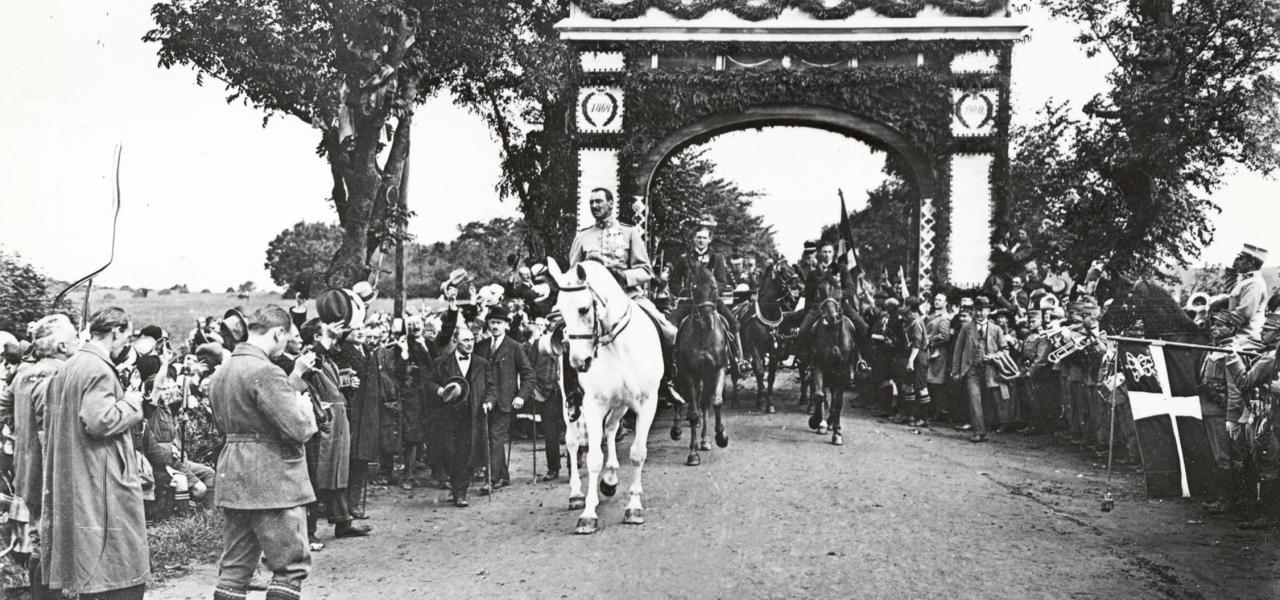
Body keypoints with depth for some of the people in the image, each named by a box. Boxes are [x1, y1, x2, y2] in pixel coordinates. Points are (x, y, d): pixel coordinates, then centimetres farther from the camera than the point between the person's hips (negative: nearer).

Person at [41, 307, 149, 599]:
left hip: (72, 483, 10)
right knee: (124, 575, -5)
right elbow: (99, 421, -24)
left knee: (88, 573, 14)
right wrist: (131, 403, -8)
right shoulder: (99, 369, -15)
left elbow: (51, 420, 21)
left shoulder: (67, 367, 15)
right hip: (102, 483, -10)